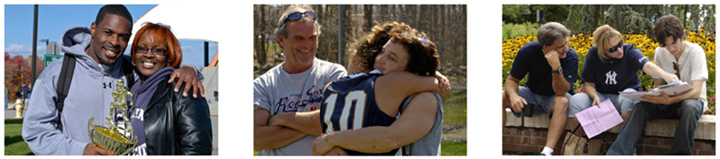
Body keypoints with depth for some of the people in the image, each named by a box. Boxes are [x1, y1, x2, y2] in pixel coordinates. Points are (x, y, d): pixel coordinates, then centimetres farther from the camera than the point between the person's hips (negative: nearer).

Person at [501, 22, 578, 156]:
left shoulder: (570, 56, -22)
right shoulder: (527, 51, -18)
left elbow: (561, 92, -27)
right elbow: (512, 80, -9)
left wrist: (556, 68, -44)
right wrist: (513, 95, -32)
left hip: (554, 98, -2)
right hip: (532, 94, 2)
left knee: (562, 101, -38)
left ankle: (547, 152, -45)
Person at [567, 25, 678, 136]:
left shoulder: (629, 51, -12)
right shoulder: (593, 54, -6)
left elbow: (647, 66, -32)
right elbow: (588, 84, -1)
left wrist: (665, 75, -54)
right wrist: (595, 96, -24)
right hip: (602, 97, 2)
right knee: (576, 100, -28)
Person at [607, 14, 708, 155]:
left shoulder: (695, 52, -16)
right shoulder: (660, 52, -2)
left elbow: (696, 92, -24)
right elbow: (658, 84, 6)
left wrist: (669, 100, -41)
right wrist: (657, 95, -20)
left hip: (693, 100, -3)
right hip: (668, 101, 3)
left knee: (689, 106, -40)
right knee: (641, 107, -26)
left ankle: (680, 154, -32)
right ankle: (616, 155, -39)